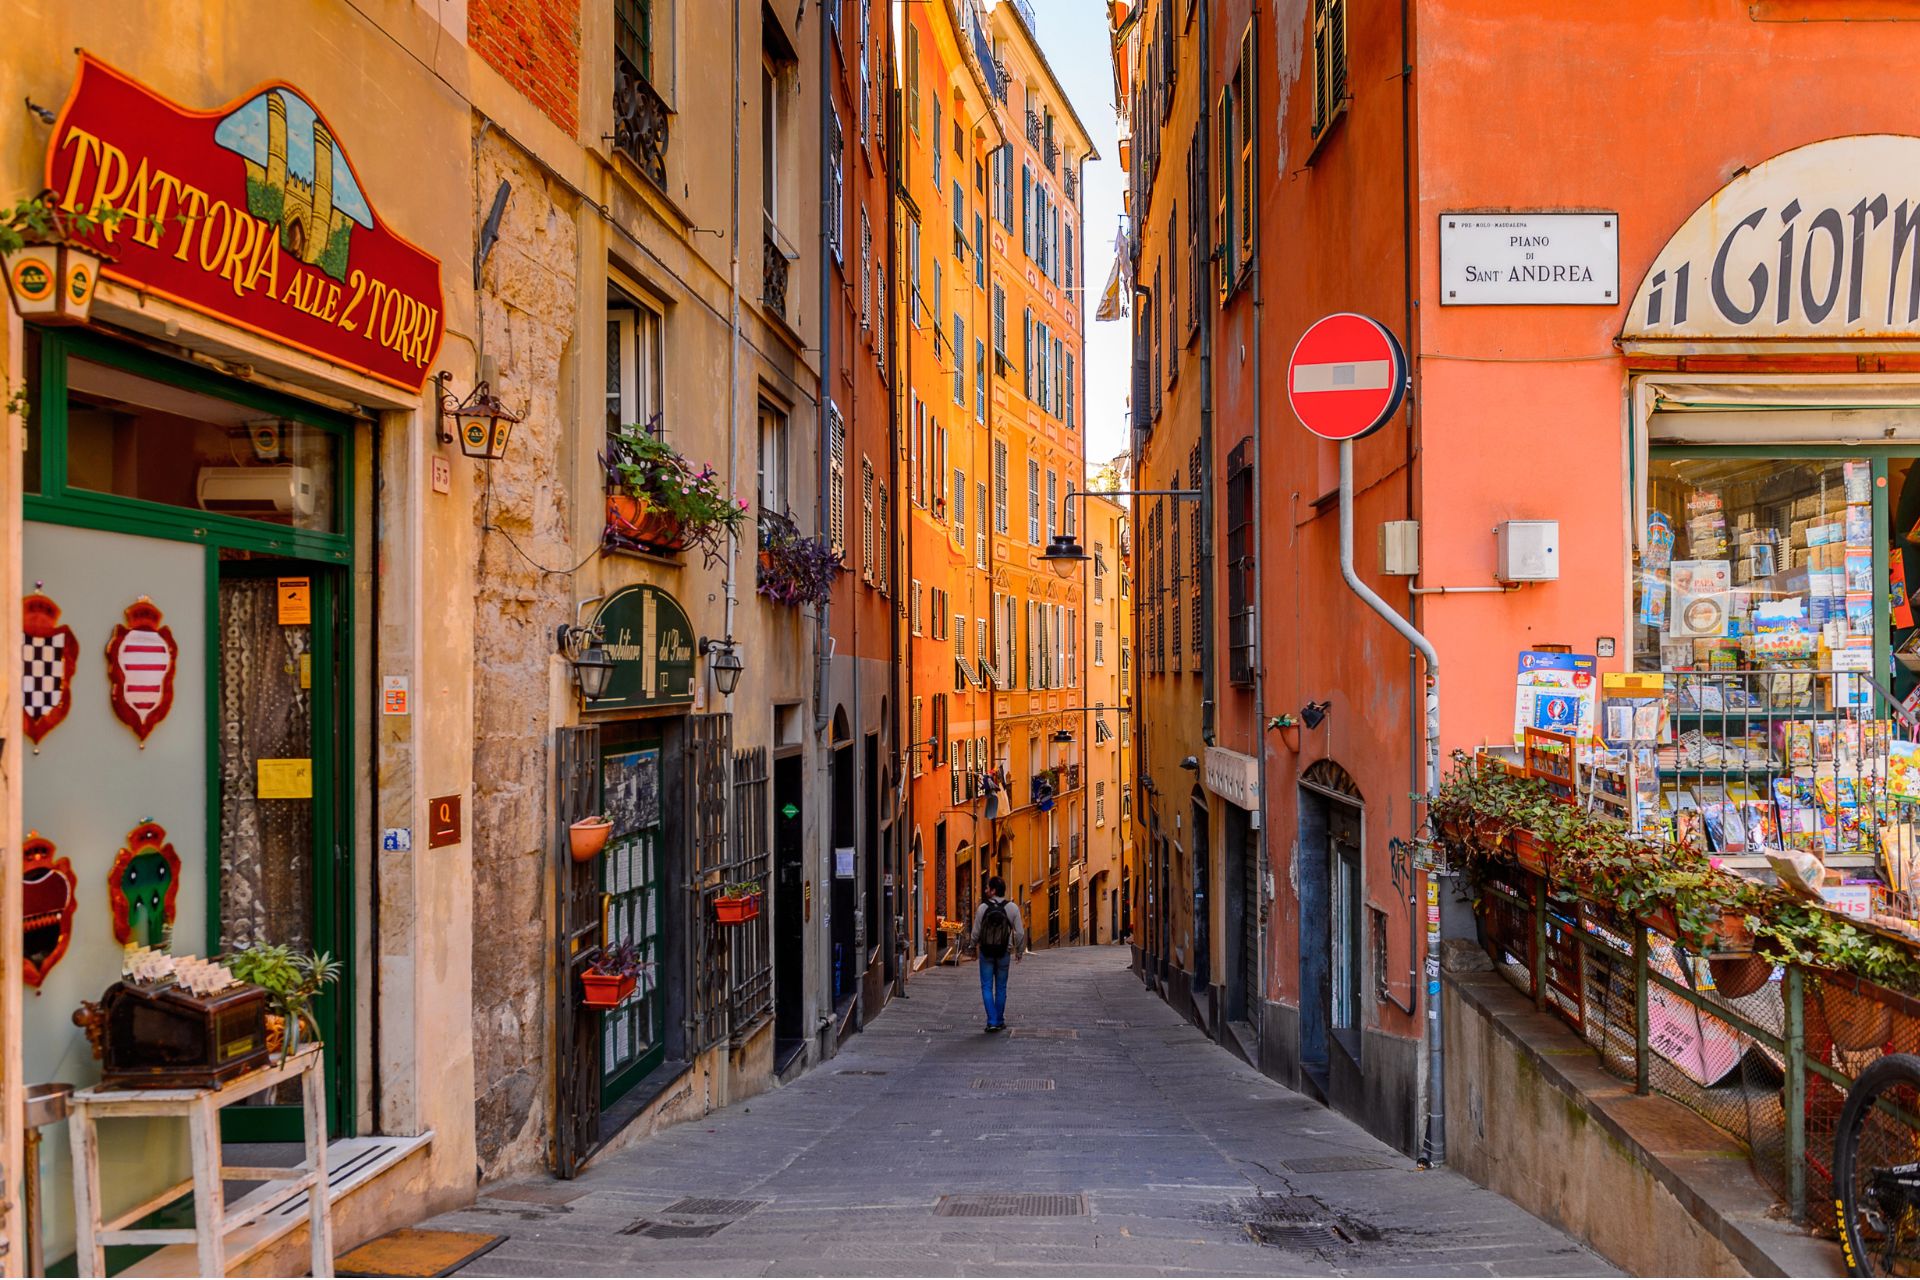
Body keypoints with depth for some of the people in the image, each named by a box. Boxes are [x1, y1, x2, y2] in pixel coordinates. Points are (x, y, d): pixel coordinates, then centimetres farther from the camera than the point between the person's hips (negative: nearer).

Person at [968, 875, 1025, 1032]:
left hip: (986, 952, -1)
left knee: (987, 987, 5)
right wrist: (1019, 951, 8)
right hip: (1004, 953, 1)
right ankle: (1000, 1021, 19)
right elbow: (1020, 933, -6)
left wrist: (974, 945, 16)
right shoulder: (1012, 907, -7)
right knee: (1001, 987, 13)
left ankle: (992, 1021, -5)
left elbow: (976, 932, -5)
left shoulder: (983, 907, -10)